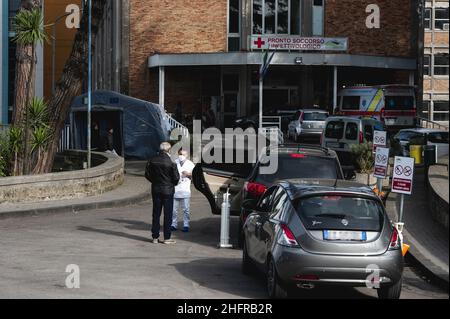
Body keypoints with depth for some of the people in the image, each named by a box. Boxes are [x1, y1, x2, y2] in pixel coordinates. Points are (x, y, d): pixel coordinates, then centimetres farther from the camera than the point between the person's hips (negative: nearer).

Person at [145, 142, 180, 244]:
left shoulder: (152, 161, -4)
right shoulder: (171, 163, -16)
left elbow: (147, 174, 2)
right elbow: (176, 178, -10)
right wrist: (173, 183, 12)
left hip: (156, 190, 4)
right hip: (168, 190, -4)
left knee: (156, 214, 11)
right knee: (168, 214, 4)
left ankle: (155, 237, 13)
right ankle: (167, 238, 6)